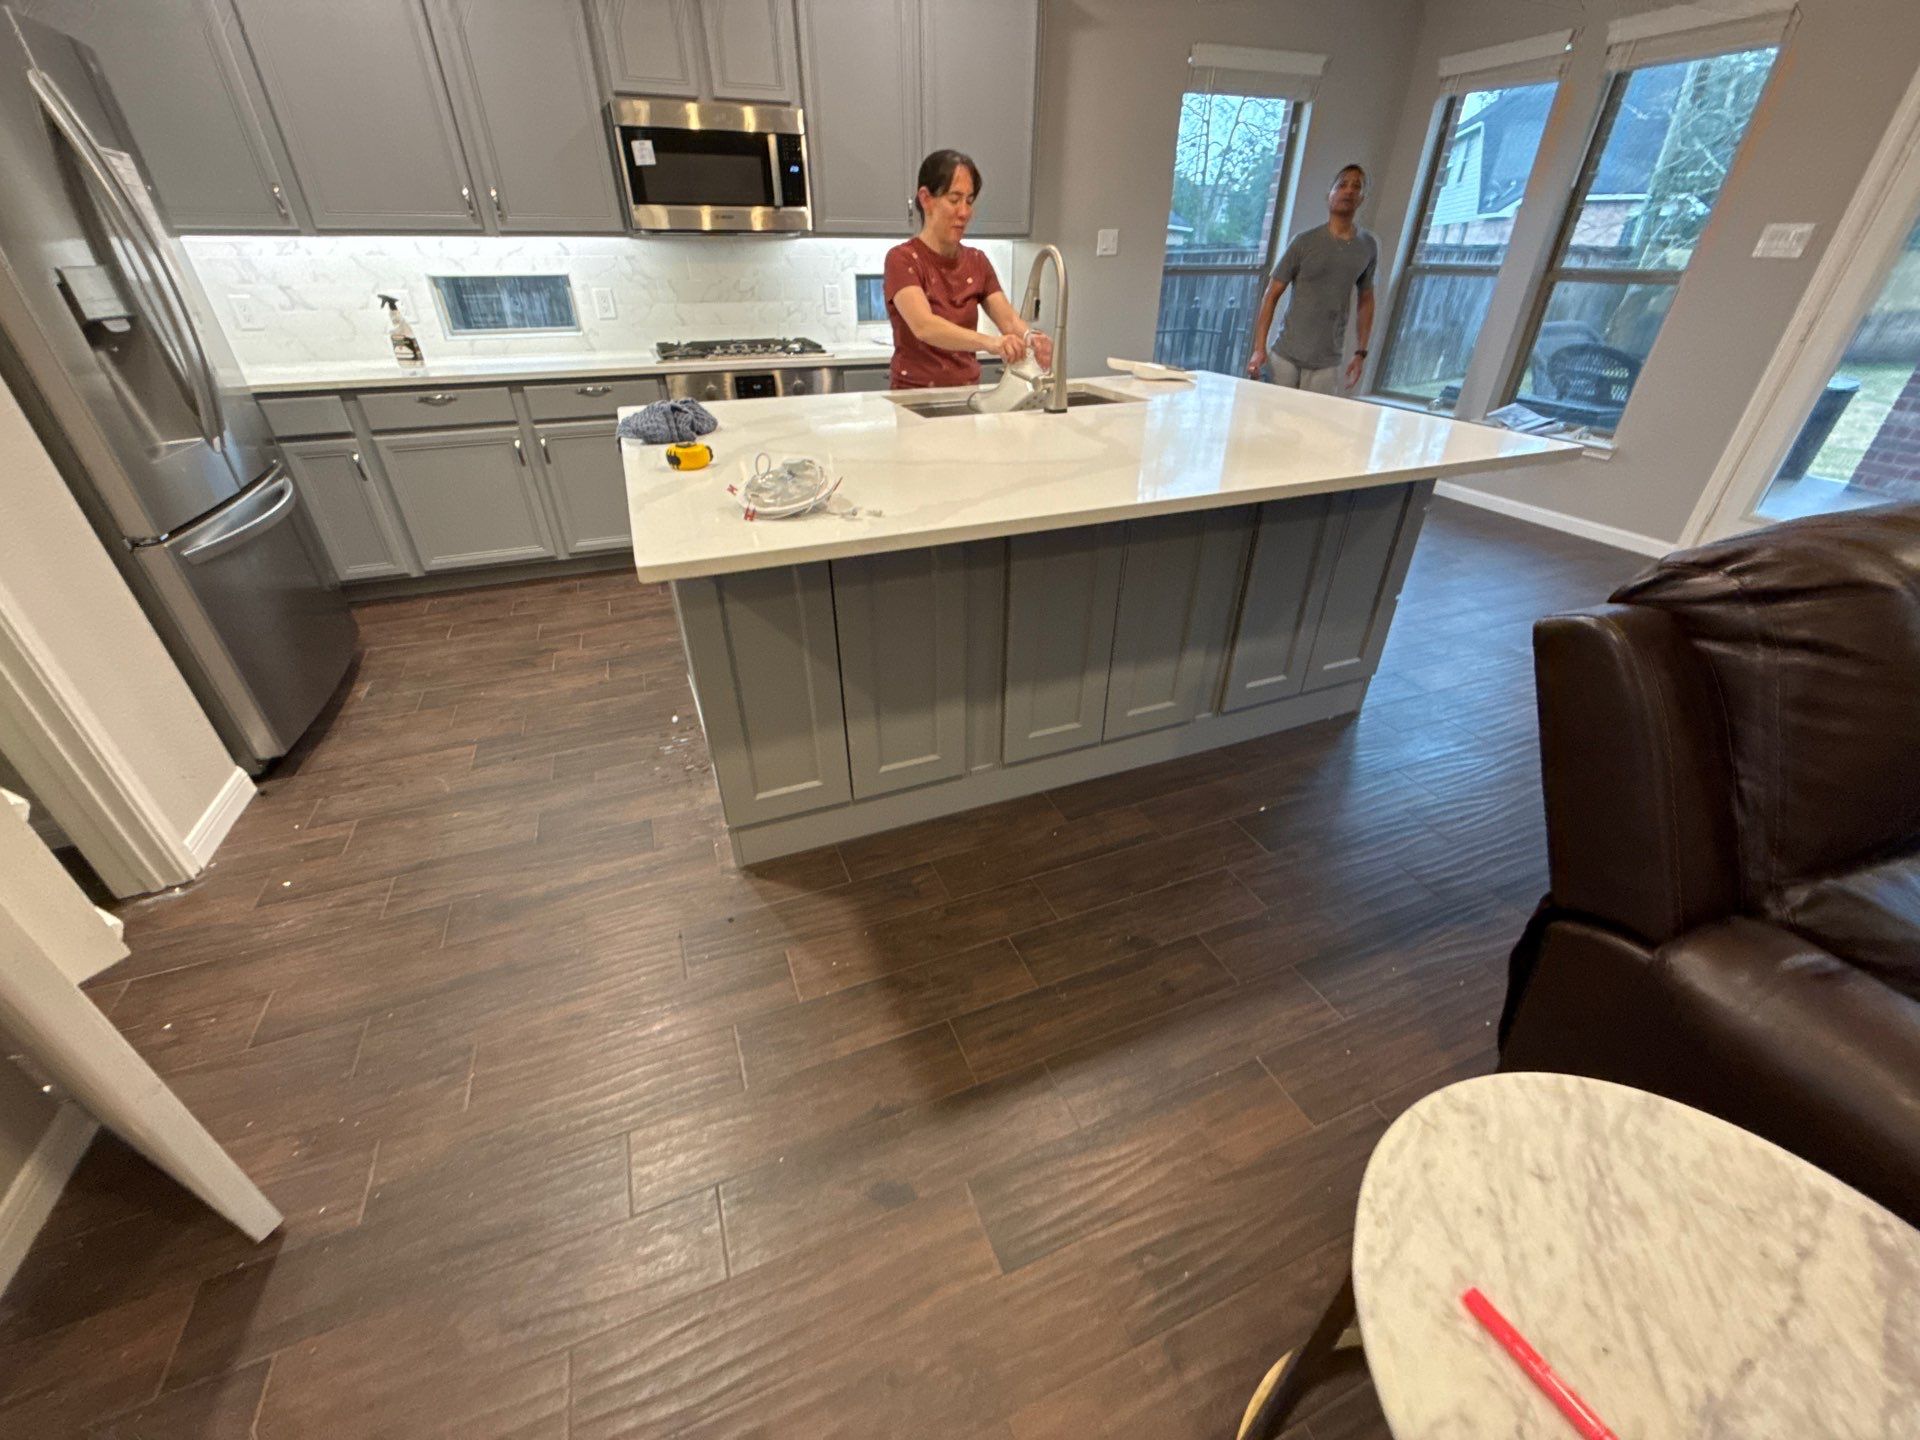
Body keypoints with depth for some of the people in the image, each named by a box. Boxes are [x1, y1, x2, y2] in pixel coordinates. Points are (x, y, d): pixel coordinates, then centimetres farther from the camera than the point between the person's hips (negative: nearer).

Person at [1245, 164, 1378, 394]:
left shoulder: (1369, 247, 7)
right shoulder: (1305, 241, -1)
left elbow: (1366, 301, 15)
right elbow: (1272, 296, -1)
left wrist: (1361, 353, 8)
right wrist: (1259, 348, -9)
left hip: (1327, 365, 2)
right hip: (1286, 358, -2)